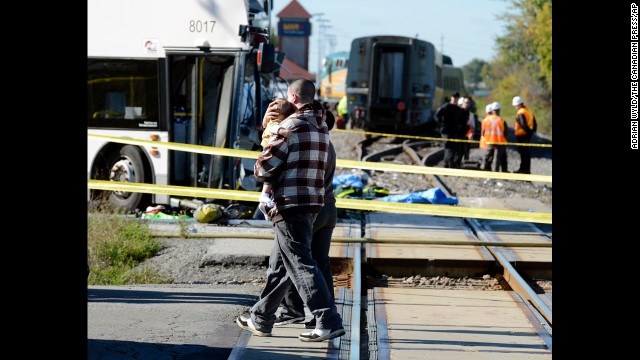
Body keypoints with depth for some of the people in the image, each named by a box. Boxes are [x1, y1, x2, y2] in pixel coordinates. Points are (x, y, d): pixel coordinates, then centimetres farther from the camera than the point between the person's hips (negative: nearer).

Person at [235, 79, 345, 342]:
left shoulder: (290, 126, -12)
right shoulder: (321, 127, 14)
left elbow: (264, 167, -14)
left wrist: (260, 172, 10)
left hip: (290, 204, -9)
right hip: (313, 201, 9)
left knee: (301, 265, -8)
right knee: (279, 265, 16)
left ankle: (329, 322, -13)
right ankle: (261, 319, 26)